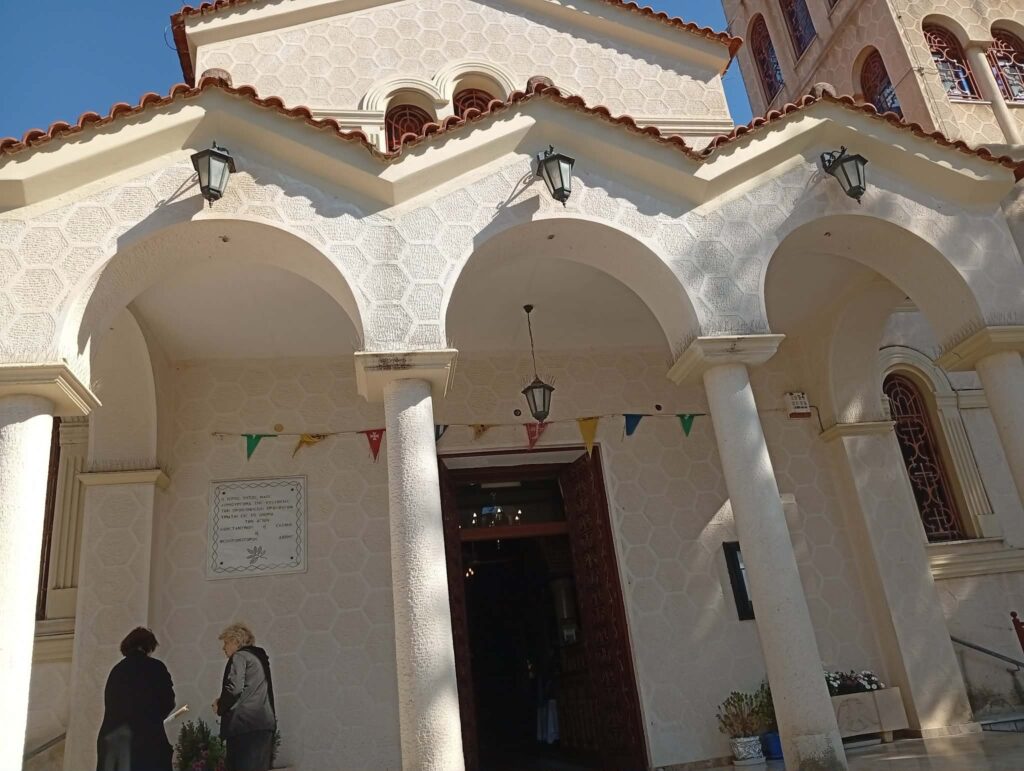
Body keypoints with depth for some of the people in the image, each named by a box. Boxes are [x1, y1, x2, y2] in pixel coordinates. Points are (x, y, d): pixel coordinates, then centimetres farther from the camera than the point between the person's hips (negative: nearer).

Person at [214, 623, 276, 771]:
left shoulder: (239, 657, -2)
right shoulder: (259, 657, 22)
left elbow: (234, 688, -17)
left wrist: (220, 707, 1)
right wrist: (224, 702, 17)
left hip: (245, 724, -8)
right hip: (265, 723, 8)